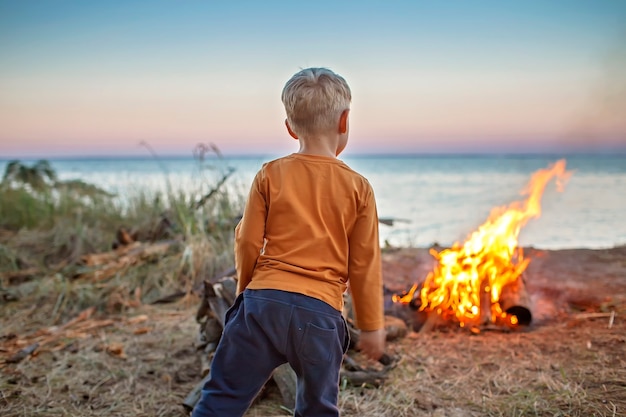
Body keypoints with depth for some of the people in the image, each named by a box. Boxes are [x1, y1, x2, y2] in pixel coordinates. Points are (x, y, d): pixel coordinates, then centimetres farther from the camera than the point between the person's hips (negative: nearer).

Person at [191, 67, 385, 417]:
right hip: (321, 311, 0)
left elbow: (248, 242, 4)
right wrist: (372, 325, 13)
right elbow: (365, 264, 3)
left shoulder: (270, 174, 2)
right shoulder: (358, 187, 1)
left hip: (264, 300, 0)